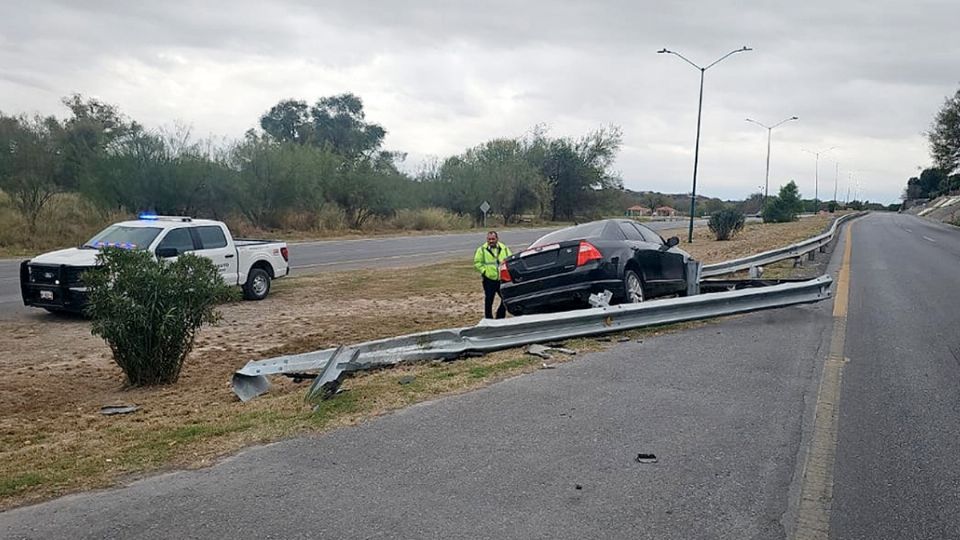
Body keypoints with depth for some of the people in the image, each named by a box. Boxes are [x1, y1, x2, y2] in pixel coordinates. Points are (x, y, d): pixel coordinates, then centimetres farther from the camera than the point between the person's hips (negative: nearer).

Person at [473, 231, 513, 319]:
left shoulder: (504, 249, 8)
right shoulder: (482, 249, 0)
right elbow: (477, 263, 0)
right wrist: (484, 271, -8)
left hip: (503, 279, 3)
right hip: (489, 279, -3)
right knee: (489, 301, 2)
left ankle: (500, 317, 23)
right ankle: (488, 319, 12)